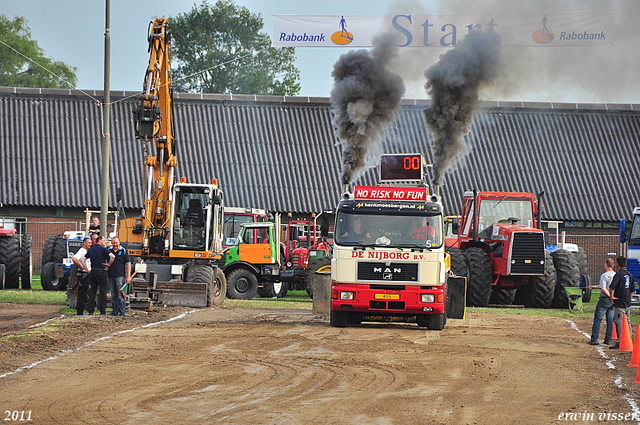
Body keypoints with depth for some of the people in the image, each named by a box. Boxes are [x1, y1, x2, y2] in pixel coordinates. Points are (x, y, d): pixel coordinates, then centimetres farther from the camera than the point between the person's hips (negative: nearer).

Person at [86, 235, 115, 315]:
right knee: (103, 291, -1)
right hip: (101, 271, -6)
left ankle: (91, 310, 6)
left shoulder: (91, 249, 13)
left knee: (92, 291, 9)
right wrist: (109, 264, -5)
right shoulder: (103, 249, -6)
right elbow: (112, 256, -20)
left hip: (93, 272, 6)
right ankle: (103, 311, -2)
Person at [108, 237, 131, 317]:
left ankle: (122, 313, -8)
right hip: (111, 276, 4)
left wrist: (128, 276, -5)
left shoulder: (123, 251, 4)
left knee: (120, 295, -9)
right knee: (113, 296, 6)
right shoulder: (108, 251, 13)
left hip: (120, 276, -4)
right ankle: (114, 312, 9)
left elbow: (128, 264, 2)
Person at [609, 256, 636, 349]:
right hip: (627, 303, 7)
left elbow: (612, 287, -27)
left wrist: (612, 296, -14)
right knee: (627, 322, 15)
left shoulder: (618, 275, -15)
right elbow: (633, 290, 15)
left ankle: (619, 342, -7)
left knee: (619, 323, -5)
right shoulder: (630, 275, 9)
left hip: (619, 303, -7)